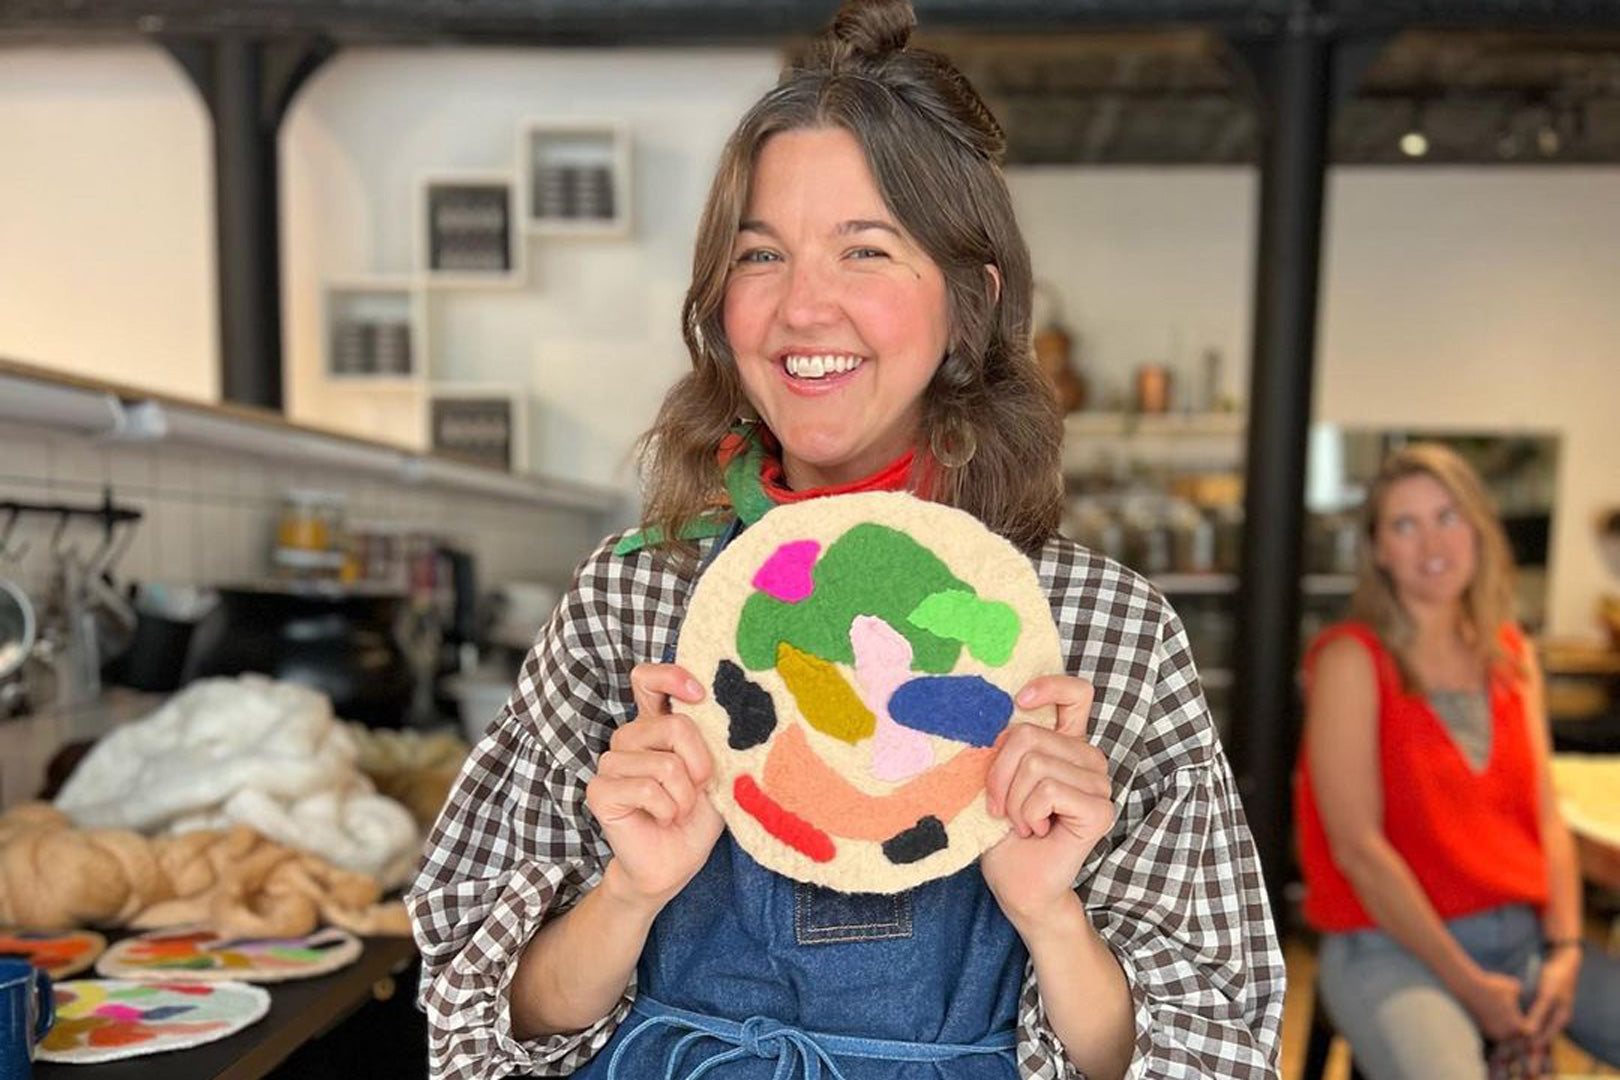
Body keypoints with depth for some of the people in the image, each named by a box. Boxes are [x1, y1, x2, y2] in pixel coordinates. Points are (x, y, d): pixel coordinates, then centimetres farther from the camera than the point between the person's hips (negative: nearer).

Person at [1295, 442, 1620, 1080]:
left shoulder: (1512, 657, 11)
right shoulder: (1353, 659, -9)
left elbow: (1546, 818, 9)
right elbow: (1357, 847, -13)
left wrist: (1565, 949, -5)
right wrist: (1469, 985, -13)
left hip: (1524, 936, 7)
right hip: (1392, 948, -6)